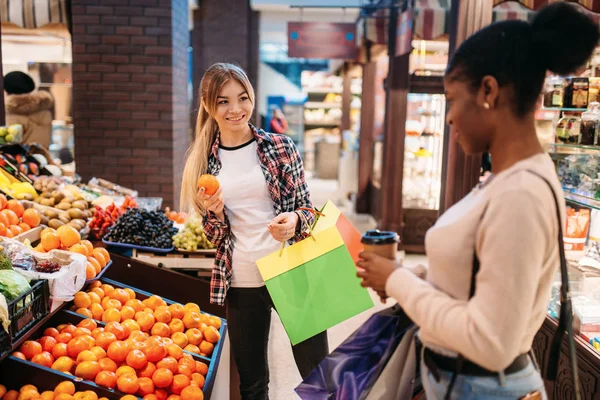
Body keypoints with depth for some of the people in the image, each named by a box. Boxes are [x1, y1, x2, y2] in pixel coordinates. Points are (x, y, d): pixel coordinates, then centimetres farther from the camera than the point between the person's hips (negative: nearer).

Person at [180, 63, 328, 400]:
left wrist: (294, 222, -20)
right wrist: (214, 213, -13)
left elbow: (307, 209, 3)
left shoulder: (281, 146, -2)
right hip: (241, 283, 2)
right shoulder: (205, 162, 3)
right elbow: (214, 234, 9)